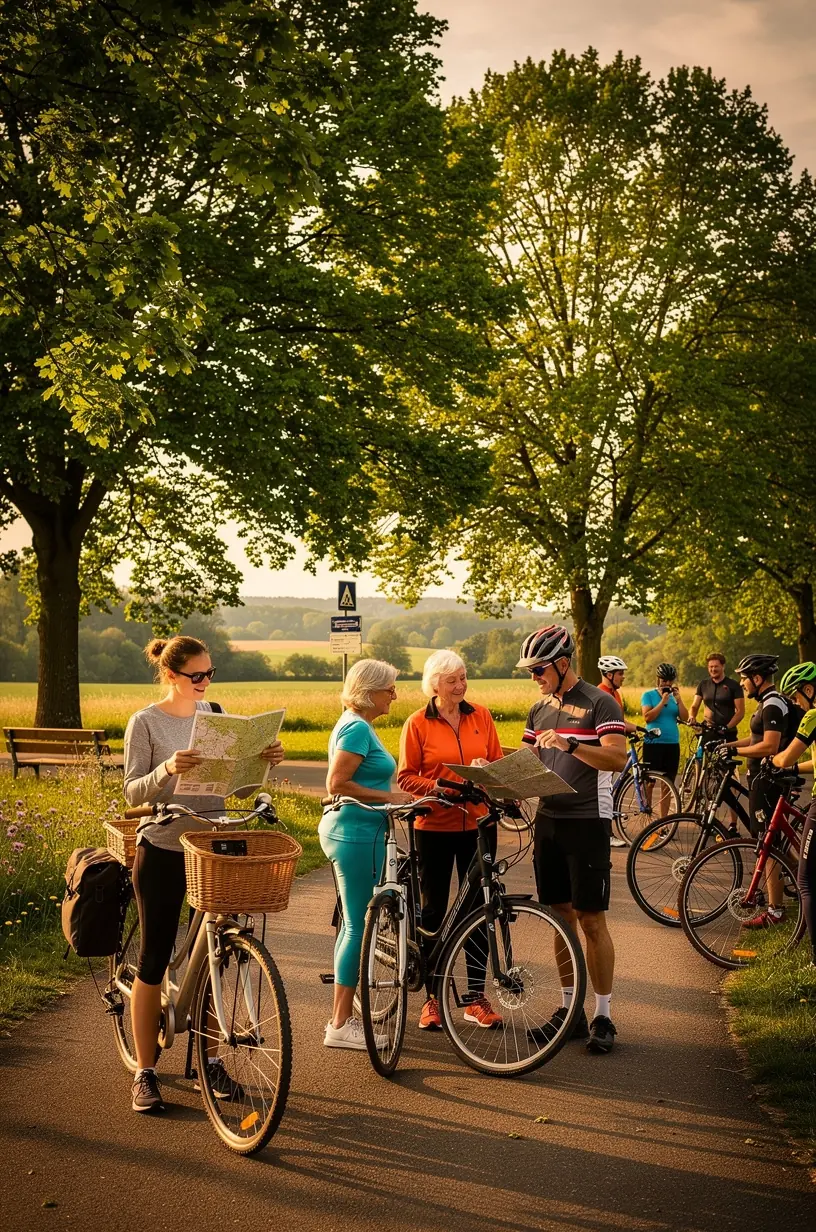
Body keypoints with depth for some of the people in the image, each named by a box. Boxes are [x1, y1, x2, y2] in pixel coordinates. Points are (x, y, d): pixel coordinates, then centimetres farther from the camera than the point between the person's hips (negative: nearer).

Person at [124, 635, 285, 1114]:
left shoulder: (216, 715, 6)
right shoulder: (146, 723, -7)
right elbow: (134, 792, -12)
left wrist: (265, 761, -14)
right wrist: (168, 769, -30)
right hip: (162, 853, -4)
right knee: (154, 961, 3)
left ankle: (209, 1060, 22)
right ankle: (145, 1072, 13)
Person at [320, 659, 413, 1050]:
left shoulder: (356, 724, 16)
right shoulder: (358, 728, -16)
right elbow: (336, 784, -22)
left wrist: (391, 796, 15)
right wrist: (388, 796, -18)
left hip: (351, 831, 11)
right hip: (356, 832, -11)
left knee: (354, 923, 14)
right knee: (358, 925, -6)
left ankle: (342, 1016, 21)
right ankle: (341, 1025, -1)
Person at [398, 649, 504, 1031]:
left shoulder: (481, 716, 5)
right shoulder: (418, 723, -3)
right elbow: (406, 777, -3)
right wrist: (439, 789, -19)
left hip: (477, 825, 2)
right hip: (434, 827, -2)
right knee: (433, 911, 6)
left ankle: (477, 997, 16)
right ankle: (433, 998, 17)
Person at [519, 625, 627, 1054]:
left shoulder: (599, 703, -8)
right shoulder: (540, 709, 13)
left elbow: (617, 758, -19)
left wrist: (571, 745, -32)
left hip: (587, 822, -6)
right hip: (549, 820, 6)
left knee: (591, 920, -3)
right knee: (561, 917, 11)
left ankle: (603, 1016, 5)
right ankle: (569, 1008, 20)